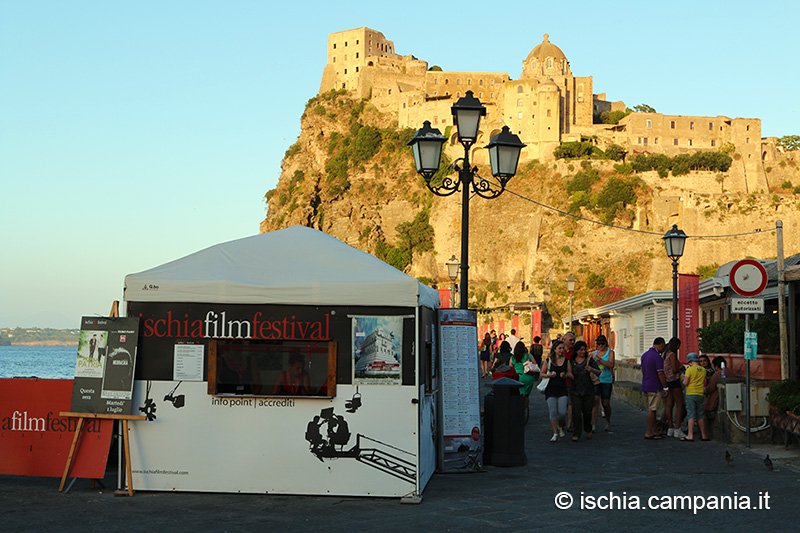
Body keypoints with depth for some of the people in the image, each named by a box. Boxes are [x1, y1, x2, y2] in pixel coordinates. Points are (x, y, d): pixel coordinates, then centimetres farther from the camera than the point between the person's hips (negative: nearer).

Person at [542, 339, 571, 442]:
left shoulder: (566, 361, 7)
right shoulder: (548, 361, 3)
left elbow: (570, 374, 13)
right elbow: (542, 373, 11)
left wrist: (565, 375, -9)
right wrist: (549, 375, -8)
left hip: (562, 388, 1)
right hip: (551, 389, -1)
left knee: (562, 412, -8)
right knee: (553, 412, -6)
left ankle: (560, 426, 24)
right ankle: (555, 433, 3)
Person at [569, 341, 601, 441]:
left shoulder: (589, 360, 3)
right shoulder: (571, 361, 6)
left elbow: (599, 372, -1)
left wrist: (592, 370, -21)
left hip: (588, 390, 0)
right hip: (575, 390, 0)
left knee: (587, 412, 6)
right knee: (576, 412, -8)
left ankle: (588, 430, 33)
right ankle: (576, 434, -2)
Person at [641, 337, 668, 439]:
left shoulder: (644, 355, 12)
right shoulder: (657, 357, -16)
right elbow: (660, 374, -17)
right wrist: (665, 387, -10)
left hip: (646, 386, 9)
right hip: (655, 387, -9)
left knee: (652, 410, 13)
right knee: (652, 410, -5)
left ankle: (655, 431, 18)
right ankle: (648, 433, -3)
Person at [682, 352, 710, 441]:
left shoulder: (690, 369, -9)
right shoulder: (703, 370, 7)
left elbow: (686, 383, -13)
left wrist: (684, 379, 7)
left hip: (691, 394, -5)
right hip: (700, 394, 5)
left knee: (691, 414, -7)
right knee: (700, 414, 13)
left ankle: (690, 436, -12)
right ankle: (704, 435, 18)